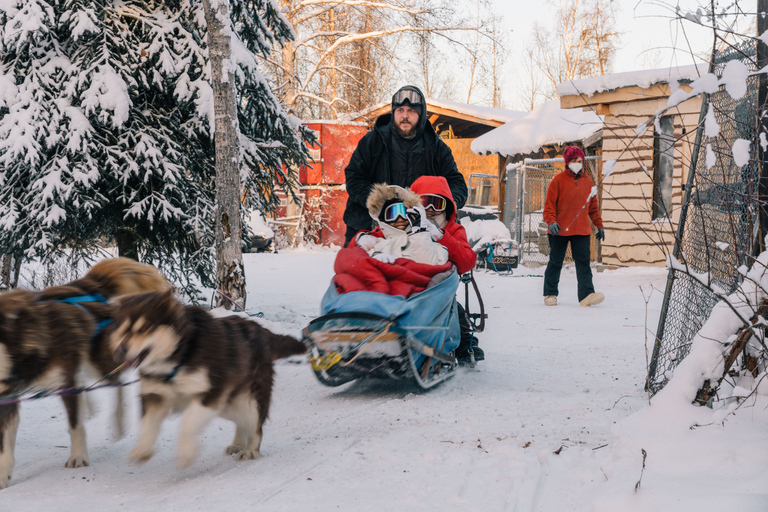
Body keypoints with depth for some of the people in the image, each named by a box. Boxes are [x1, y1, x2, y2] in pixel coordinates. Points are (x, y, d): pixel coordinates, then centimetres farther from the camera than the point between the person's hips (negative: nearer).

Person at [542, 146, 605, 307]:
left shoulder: (587, 182, 11)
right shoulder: (559, 180, -2)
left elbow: (593, 207, 20)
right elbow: (549, 203, -5)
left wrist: (599, 225, 18)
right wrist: (551, 221, -18)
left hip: (581, 230, 3)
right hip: (560, 230, -3)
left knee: (583, 261, -7)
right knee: (555, 262, 6)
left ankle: (587, 295, -15)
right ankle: (550, 294, 18)